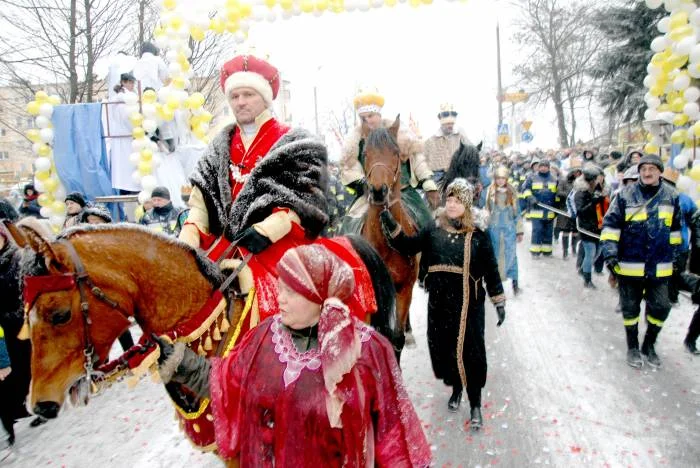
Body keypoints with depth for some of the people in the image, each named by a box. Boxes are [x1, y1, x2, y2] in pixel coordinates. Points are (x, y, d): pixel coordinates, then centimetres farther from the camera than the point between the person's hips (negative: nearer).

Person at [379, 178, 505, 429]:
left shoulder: (478, 236, -5)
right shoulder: (434, 230, 2)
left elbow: (491, 271, -1)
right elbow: (407, 246, 0)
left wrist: (499, 302, 0)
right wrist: (391, 225, -13)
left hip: (468, 304, -3)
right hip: (439, 302, 3)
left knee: (469, 351, 1)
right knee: (443, 348, 14)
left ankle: (475, 404, 19)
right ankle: (456, 389, 41)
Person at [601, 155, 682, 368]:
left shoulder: (671, 196, 3)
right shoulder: (625, 195, -7)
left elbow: (675, 229, 14)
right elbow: (610, 224, -5)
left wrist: (673, 254, 18)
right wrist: (610, 252, -12)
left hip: (660, 267, 3)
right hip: (629, 264, -2)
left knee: (660, 307, 8)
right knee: (630, 307, 10)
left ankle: (649, 345, 30)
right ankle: (632, 347, 27)